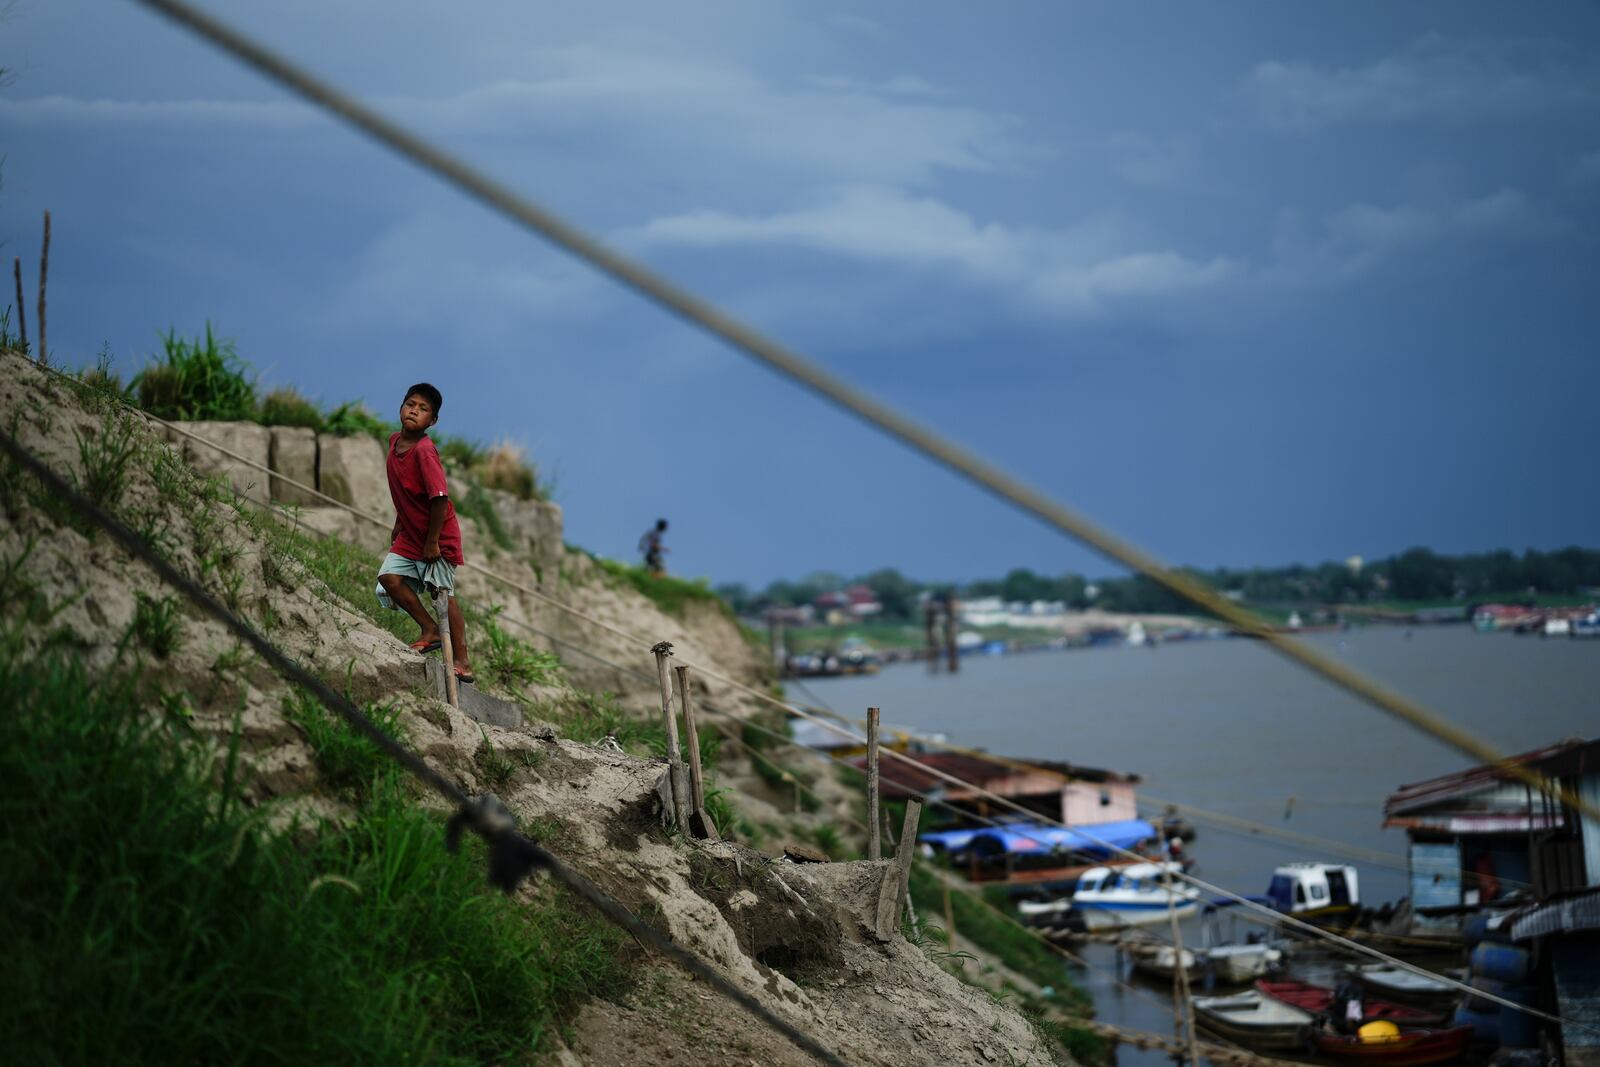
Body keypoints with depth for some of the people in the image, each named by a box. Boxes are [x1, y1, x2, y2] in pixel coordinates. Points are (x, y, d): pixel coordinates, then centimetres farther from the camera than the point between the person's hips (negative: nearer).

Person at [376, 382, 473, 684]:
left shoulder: (424, 451, -24)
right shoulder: (395, 441, 2)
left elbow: (440, 498, -26)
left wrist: (432, 542, -21)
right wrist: (399, 523, 20)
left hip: (437, 536, -8)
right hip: (410, 535, 8)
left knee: (443, 594, -3)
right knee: (389, 577, -4)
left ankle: (462, 662, 6)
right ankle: (431, 630, 11)